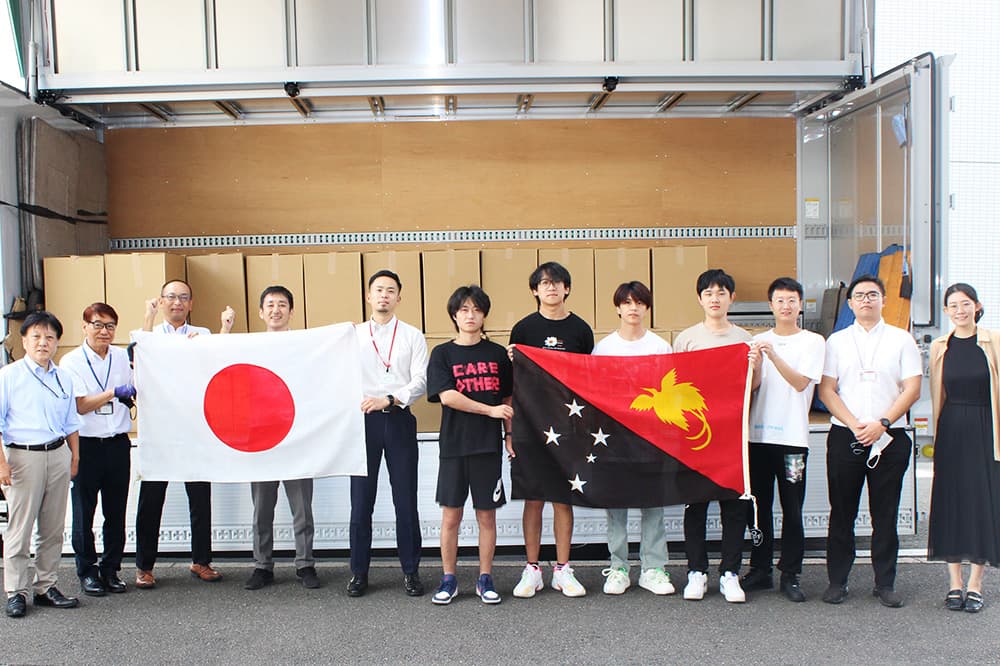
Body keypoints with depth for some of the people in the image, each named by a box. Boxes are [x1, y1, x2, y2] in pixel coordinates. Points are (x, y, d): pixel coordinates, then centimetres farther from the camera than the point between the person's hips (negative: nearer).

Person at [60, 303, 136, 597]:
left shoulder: (123, 357, 7)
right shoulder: (72, 361, -3)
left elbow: (136, 394, 12)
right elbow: (80, 405, -11)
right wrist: (114, 393, -21)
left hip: (118, 443, 3)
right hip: (86, 444, -3)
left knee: (116, 512, 9)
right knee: (84, 512, 6)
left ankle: (111, 569, 21)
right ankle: (87, 571, 19)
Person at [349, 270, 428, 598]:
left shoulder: (412, 336, 7)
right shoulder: (353, 335, 11)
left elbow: (420, 380, -4)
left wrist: (389, 399, -18)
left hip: (399, 420, -1)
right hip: (363, 420, 1)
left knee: (406, 500, 2)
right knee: (361, 501, 3)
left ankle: (411, 571, 14)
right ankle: (359, 573, 15)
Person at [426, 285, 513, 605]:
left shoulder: (497, 353, 7)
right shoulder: (443, 353, 2)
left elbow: (507, 400, 12)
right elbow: (447, 396, -10)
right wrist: (490, 410, -11)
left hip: (488, 446, 1)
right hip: (454, 445, -1)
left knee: (487, 515, 6)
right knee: (451, 516, 4)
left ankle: (485, 579, 18)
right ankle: (448, 580, 17)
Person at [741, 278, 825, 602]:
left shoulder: (813, 342, 3)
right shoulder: (758, 341, 12)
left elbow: (801, 382, -9)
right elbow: (751, 386, 4)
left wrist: (774, 356, -21)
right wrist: (755, 364, -16)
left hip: (792, 436, -3)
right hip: (758, 433, 3)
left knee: (792, 508, 1)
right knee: (758, 506, 8)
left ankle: (790, 575, 11)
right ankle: (760, 570, 19)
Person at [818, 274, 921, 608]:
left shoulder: (901, 340, 7)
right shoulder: (836, 341, 9)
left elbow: (912, 389, 0)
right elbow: (826, 390, 3)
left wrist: (881, 424, -11)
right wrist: (854, 424, -10)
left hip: (889, 439, 0)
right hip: (844, 437, 1)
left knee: (886, 514, 4)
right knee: (841, 513, 4)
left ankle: (885, 583, 14)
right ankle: (837, 581, 12)